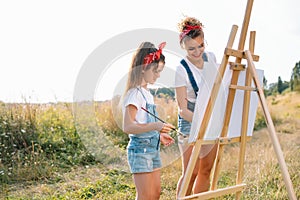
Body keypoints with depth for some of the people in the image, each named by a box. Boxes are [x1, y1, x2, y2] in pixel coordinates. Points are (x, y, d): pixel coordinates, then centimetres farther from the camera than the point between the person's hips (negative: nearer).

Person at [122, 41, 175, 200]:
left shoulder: (147, 93, 14)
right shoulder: (134, 93, -15)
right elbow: (127, 127, -25)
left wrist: (159, 135, 13)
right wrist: (154, 126, -34)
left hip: (153, 148, 9)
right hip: (140, 149, -9)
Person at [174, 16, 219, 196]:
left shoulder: (211, 57, -1)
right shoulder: (182, 69, -18)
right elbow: (182, 109, -18)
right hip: (190, 122, -6)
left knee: (206, 171, 10)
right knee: (191, 173, -6)